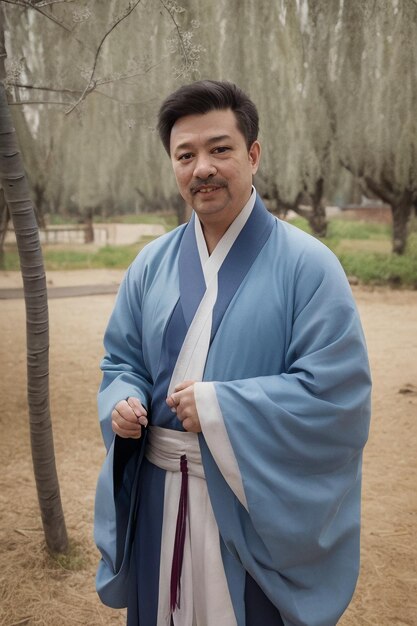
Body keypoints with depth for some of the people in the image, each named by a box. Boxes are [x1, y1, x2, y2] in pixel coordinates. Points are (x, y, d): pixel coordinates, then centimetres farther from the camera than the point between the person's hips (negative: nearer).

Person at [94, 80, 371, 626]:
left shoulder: (306, 264, -11)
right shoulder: (152, 264, 4)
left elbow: (339, 393, -16)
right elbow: (121, 359, 12)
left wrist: (219, 408, -21)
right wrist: (124, 401, -11)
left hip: (257, 505, -4)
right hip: (158, 493, 4)